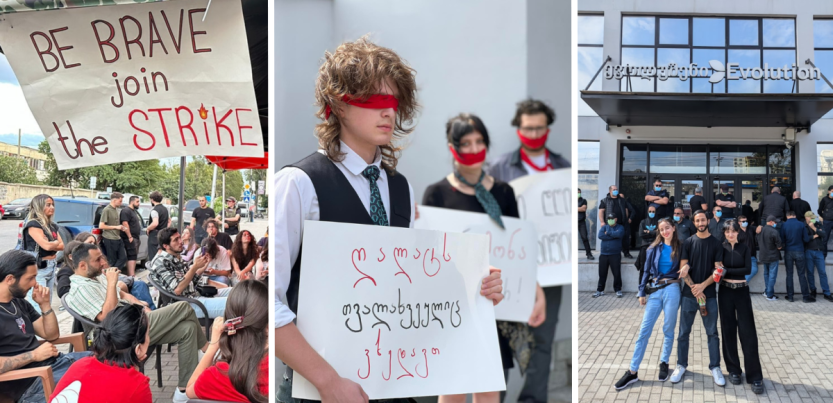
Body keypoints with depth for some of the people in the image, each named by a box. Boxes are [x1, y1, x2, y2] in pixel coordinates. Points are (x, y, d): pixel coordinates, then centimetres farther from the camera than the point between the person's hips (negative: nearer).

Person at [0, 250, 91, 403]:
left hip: (54, 362, 9)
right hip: (31, 381, -9)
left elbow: (51, 335, 17)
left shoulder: (19, 302, 13)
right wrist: (34, 355, -18)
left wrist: (45, 304, 3)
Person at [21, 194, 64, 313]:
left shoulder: (52, 226, 14)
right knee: (38, 306, -14)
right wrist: (57, 242, 0)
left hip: (51, 266, 9)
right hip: (37, 268, -9)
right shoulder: (33, 224, -11)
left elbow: (62, 246, 8)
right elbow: (47, 245, -21)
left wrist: (52, 245, -11)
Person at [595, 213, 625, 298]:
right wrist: (614, 235, -9)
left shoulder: (620, 227, 6)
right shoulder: (604, 227, 12)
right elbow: (600, 236, -8)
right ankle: (600, 290, 15)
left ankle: (618, 290, 11)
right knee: (602, 273, 6)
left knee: (617, 273, -3)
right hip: (603, 254, 3)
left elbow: (619, 234, -18)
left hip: (615, 255, -2)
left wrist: (608, 233, -7)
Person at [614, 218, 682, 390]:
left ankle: (664, 363, 23)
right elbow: (647, 270, 7)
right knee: (644, 330, -2)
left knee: (668, 330, 5)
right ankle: (632, 371, 0)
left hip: (672, 290, -1)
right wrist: (642, 292, 3)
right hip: (654, 291, 1)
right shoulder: (654, 248, 7)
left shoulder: (680, 248, 4)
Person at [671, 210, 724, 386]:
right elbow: (683, 269, 0)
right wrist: (694, 289, -11)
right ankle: (681, 365, 15)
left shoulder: (716, 244, 4)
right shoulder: (688, 243, 5)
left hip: (709, 294, -1)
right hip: (688, 294, 1)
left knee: (712, 332, 4)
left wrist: (703, 285, -15)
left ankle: (715, 367, 13)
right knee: (684, 332, 5)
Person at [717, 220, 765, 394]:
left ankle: (755, 376, -2)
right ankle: (733, 370, 17)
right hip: (725, 291, 1)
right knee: (728, 330, 4)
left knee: (747, 332, -5)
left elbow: (748, 269, -9)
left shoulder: (745, 248, 2)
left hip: (742, 291, 0)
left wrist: (728, 271, -18)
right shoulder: (720, 248, 1)